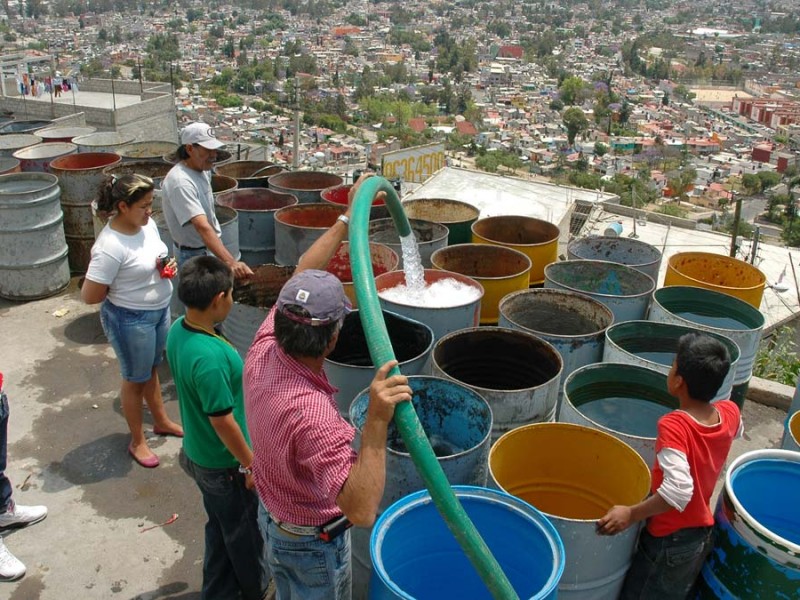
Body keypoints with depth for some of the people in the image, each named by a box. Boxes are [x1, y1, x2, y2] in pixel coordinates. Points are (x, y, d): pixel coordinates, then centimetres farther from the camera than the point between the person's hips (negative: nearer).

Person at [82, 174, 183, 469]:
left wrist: (166, 267, -8)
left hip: (160, 310, 7)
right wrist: (123, 289, -13)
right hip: (131, 320, -7)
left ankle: (162, 421, 48)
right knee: (135, 379, 12)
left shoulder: (147, 223, -6)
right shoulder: (110, 246, -30)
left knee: (151, 369, 27)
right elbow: (89, 296, -25)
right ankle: (137, 441, 33)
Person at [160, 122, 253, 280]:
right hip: (194, 256, -9)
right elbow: (202, 227, -41)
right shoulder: (180, 182, -29)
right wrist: (230, 262, -51)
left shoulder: (203, 169, 0)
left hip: (211, 248, 9)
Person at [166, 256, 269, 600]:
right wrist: (251, 464, -14)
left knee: (220, 527, 27)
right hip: (225, 465, -8)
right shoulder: (209, 357, -36)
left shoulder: (177, 330, -8)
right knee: (244, 532, 19)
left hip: (198, 453, 8)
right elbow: (222, 422, -28)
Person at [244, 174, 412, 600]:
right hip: (313, 541, -6)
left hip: (271, 515, 6)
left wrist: (348, 219, -5)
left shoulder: (263, 353, -21)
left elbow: (301, 278, -9)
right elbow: (361, 512, -48)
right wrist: (376, 424, -57)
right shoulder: (311, 414, -43)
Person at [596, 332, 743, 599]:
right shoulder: (731, 413, -8)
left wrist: (630, 514, -31)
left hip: (668, 541, -7)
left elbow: (678, 490, -37)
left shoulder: (674, 425, -29)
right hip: (702, 534, 7)